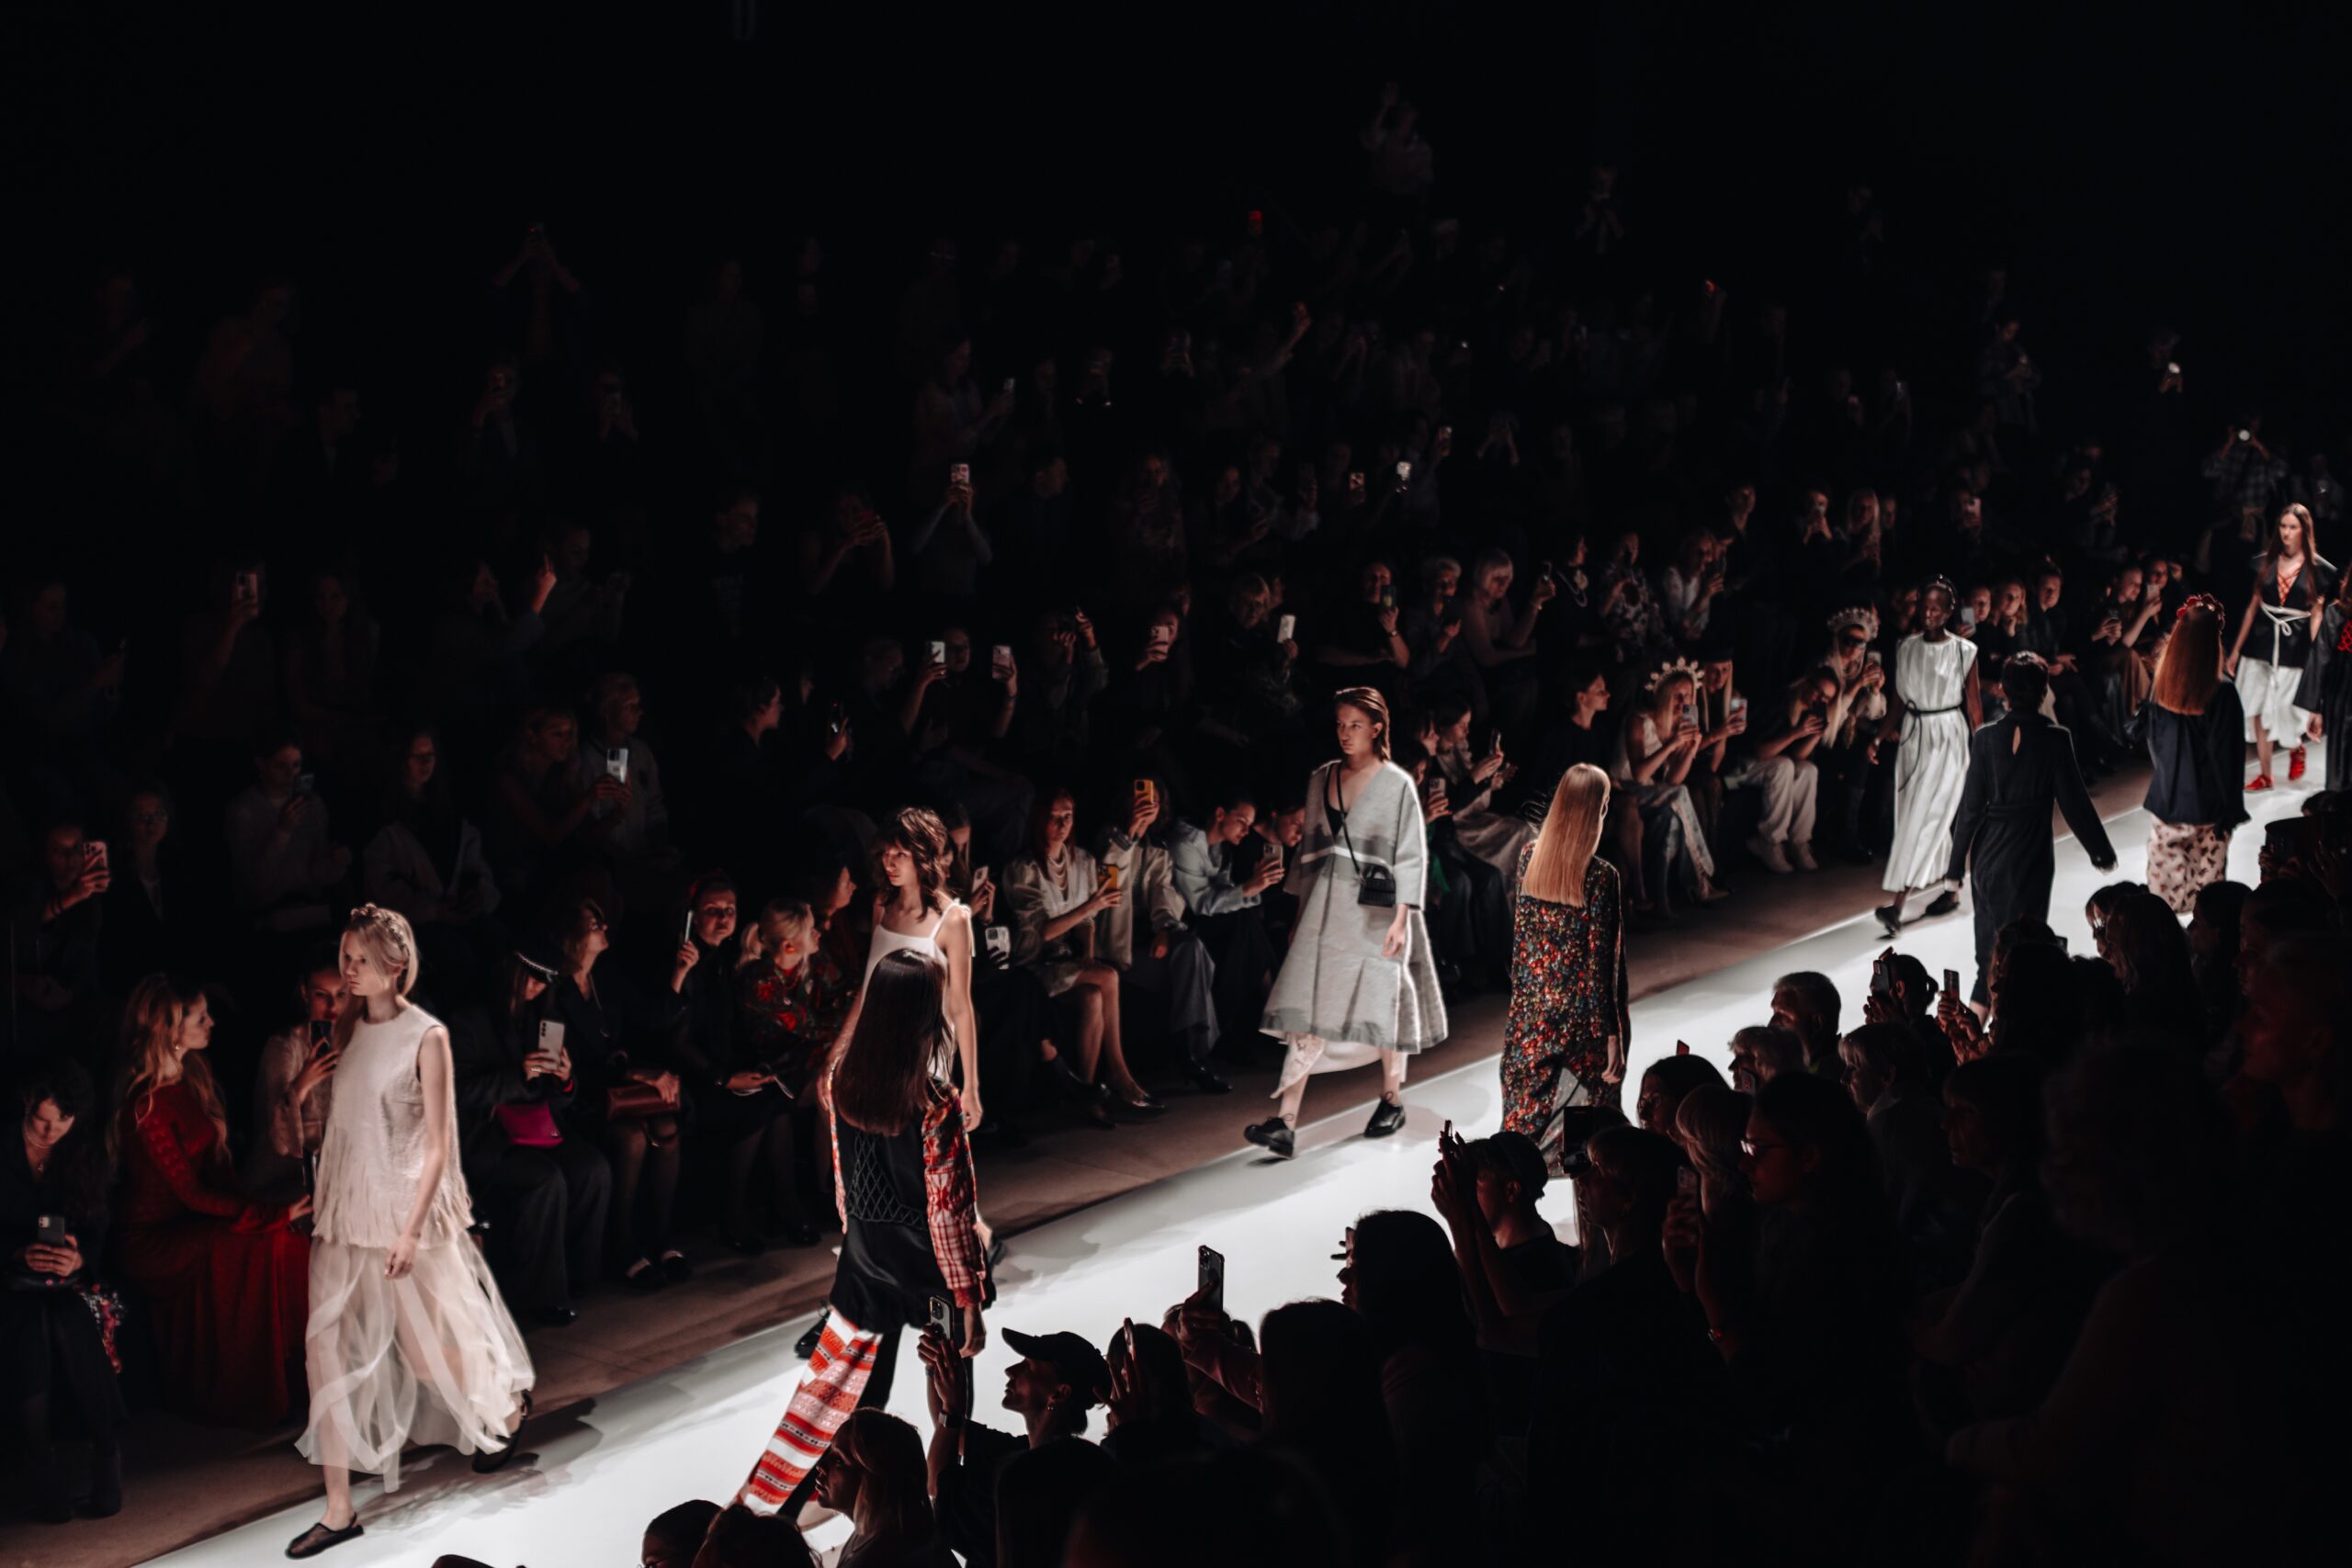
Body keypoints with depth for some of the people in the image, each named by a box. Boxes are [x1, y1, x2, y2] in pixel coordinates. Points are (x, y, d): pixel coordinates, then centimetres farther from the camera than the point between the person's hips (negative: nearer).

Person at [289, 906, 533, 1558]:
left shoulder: (426, 1037, -10)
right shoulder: (345, 1029, 5)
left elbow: (438, 1144, -10)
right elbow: (329, 1119, 10)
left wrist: (412, 1230, -16)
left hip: (405, 1207, -5)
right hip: (344, 1209, 5)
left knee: (426, 1349, 7)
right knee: (328, 1347, -5)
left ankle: (506, 1406, 40)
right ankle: (339, 1510, -1)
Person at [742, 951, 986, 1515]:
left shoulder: (844, 1075, -9)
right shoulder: (933, 1103, -26)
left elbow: (842, 1172, 5)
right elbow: (948, 1211, -20)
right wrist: (970, 1300, -12)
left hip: (866, 1256, 5)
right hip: (928, 1267, -5)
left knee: (838, 1381, 18)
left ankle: (766, 1500, 20)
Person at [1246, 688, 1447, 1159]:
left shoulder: (1398, 784, -3)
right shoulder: (1321, 780, 10)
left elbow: (1411, 856, -5)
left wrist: (1401, 919, -13)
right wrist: (1301, 911, 15)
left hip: (1375, 908, -3)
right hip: (1326, 905, 3)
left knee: (1380, 1003, 6)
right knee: (1308, 1009, -6)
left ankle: (1392, 1099, 31)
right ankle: (1286, 1123, -13)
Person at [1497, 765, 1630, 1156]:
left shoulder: (1529, 857, -5)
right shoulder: (1601, 876, -19)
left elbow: (1520, 934, 5)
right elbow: (1602, 962, -16)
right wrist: (1613, 1035, -10)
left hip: (1532, 1007, 5)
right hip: (1581, 1015, -5)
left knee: (1526, 1111, 15)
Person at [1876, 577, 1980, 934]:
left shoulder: (1964, 651, -6)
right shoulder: (1906, 648, 5)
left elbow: (1973, 705, -1)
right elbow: (1899, 702, 10)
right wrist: (1879, 738, 1)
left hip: (1948, 739, -5)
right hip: (1913, 736, 5)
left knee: (1926, 817, -10)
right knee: (1922, 818, 9)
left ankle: (1898, 905, -16)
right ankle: (1949, 889, 25)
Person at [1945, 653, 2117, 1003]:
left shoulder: (1985, 738, -9)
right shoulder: (2055, 739, -13)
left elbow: (1971, 806, -6)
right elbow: (2073, 801, -7)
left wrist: (1956, 865, 2)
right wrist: (2101, 852, 6)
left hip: (1989, 855, 2)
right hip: (2032, 856, -2)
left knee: (1990, 946, 19)